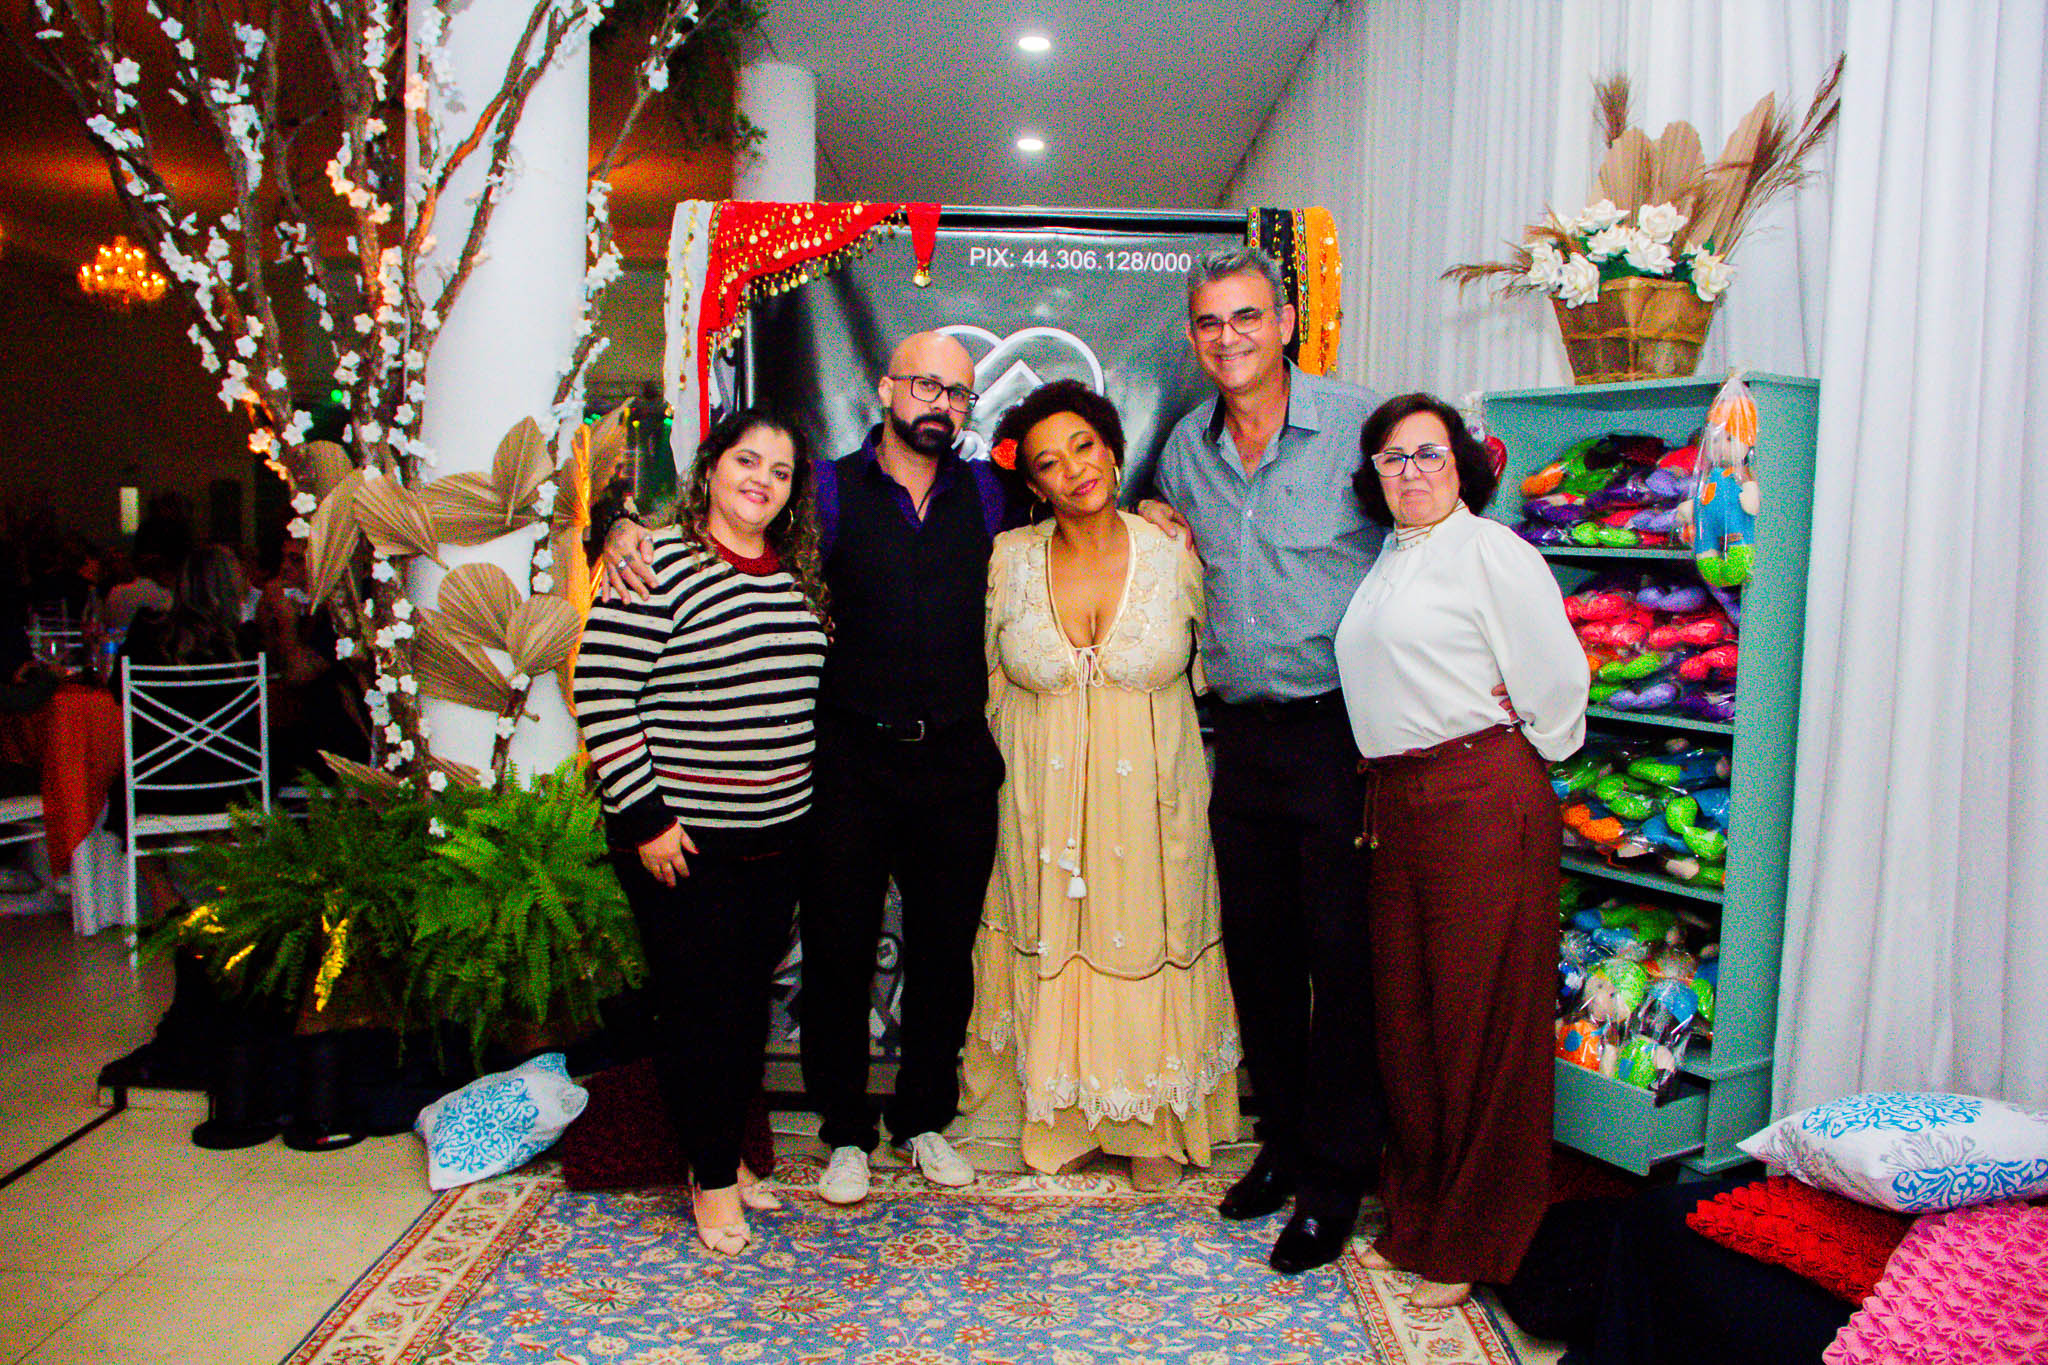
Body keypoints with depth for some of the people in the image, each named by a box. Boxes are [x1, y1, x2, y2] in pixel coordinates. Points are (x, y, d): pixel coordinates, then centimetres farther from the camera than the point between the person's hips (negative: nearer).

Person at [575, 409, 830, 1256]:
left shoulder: (796, 576, 9)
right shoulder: (658, 566, -11)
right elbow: (601, 694, -15)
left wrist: (803, 801, 15)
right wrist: (644, 818, -15)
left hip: (778, 838, 6)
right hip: (684, 844, -6)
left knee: (750, 1003, 15)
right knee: (700, 1010, 3)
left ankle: (726, 1152, 33)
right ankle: (712, 1182, 20)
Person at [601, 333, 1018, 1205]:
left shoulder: (988, 495, 7)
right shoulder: (829, 492, 0)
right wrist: (629, 529, -18)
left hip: (957, 759, 2)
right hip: (852, 757, -2)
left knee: (945, 950, 13)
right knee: (838, 950, 7)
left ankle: (925, 1118, 33)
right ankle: (846, 1131, 26)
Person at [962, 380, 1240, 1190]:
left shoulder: (1172, 556, -7)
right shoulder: (1010, 560, -5)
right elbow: (996, 686, 4)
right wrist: (1024, 773, 5)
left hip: (1151, 795, 0)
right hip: (1041, 799, 1)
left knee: (1147, 942, 10)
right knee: (1052, 947, 11)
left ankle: (1153, 1122, 31)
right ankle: (1062, 1116, 32)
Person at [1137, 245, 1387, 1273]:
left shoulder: (1357, 424, -7)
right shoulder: (1186, 448, 11)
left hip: (1339, 730, -5)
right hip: (1242, 735, 5)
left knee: (1342, 951, 2)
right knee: (1255, 946, 13)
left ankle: (1337, 1173, 18)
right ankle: (1284, 1141, 31)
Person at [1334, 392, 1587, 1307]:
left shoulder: (1491, 550, -7)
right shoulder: (1386, 563, 17)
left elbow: (1557, 680, -8)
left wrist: (1522, 763, 3)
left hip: (1483, 797, -7)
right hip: (1395, 801, 8)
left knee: (1480, 1020, 1)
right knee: (1403, 1016, 12)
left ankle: (1475, 1245, 16)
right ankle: (1416, 1219, 28)